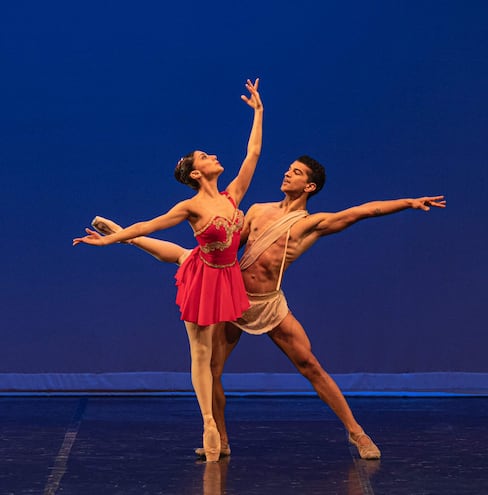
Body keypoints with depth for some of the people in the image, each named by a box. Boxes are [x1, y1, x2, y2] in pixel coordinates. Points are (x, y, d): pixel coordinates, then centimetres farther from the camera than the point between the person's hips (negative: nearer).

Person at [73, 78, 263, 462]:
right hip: (203, 279, -4)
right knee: (201, 353, 1)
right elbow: (148, 226, -10)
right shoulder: (192, 207, -14)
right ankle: (209, 423, 3)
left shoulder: (232, 195, -1)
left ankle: (212, 422, 18)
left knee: (213, 350, 11)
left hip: (229, 277, 5)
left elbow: (253, 153, 3)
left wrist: (258, 111, 6)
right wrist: (107, 240, -12)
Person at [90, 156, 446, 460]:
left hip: (269, 305, -3)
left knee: (311, 367, -6)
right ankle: (220, 442, 15)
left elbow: (363, 211, -11)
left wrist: (408, 202, -18)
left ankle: (356, 433, 1)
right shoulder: (259, 210, 11)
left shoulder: (312, 224, -1)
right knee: (210, 371, -1)